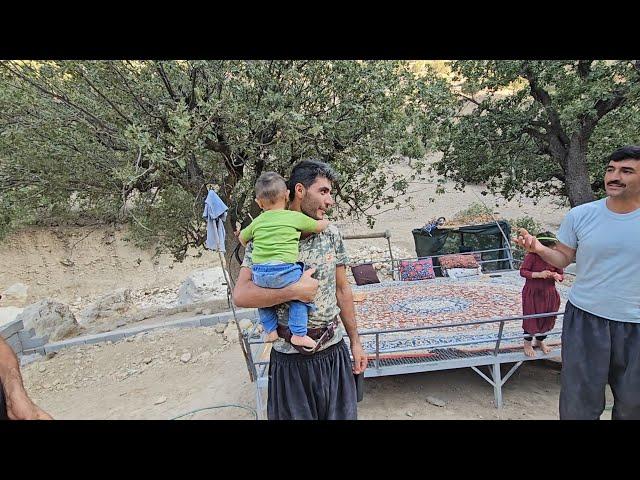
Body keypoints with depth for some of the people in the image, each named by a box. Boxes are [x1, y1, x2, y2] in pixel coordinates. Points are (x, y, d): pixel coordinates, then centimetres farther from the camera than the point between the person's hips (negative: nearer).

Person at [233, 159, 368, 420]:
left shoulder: (331, 234, 0)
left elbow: (342, 290, 6)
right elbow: (240, 295, -18)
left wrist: (355, 342, 8)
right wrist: (294, 291, -24)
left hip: (334, 351, 4)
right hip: (290, 358, -3)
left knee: (340, 414, 17)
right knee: (295, 414, 15)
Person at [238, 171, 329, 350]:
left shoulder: (258, 221, 15)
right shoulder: (295, 217, 4)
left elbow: (242, 237, 31)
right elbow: (320, 226, 14)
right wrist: (325, 221, 37)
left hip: (259, 273, 4)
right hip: (285, 271, -4)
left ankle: (270, 330, 30)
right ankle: (299, 334, 9)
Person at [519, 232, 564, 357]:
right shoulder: (532, 255, -17)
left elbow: (562, 275, 5)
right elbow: (523, 271, -15)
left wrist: (557, 276, -19)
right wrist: (538, 274, -29)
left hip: (549, 293, 4)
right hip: (532, 293, -4)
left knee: (547, 318, 15)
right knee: (531, 317, 6)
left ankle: (540, 340, 40)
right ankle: (528, 343, 27)